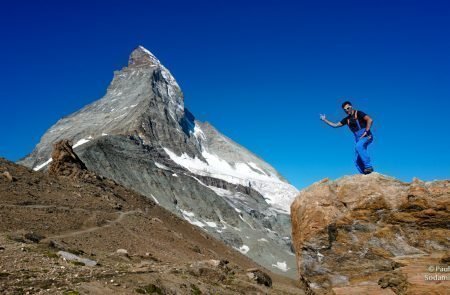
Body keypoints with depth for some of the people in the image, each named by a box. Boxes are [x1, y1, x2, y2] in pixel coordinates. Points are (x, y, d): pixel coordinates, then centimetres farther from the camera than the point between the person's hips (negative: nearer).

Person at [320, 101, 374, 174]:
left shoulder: (359, 113, -3)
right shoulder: (347, 119, 16)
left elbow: (370, 120, -15)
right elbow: (335, 125, 19)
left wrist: (366, 131, -19)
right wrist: (324, 120, 15)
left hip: (366, 136, -7)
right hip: (359, 139, 8)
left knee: (358, 146, -37)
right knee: (358, 161, -1)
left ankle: (369, 167, -36)